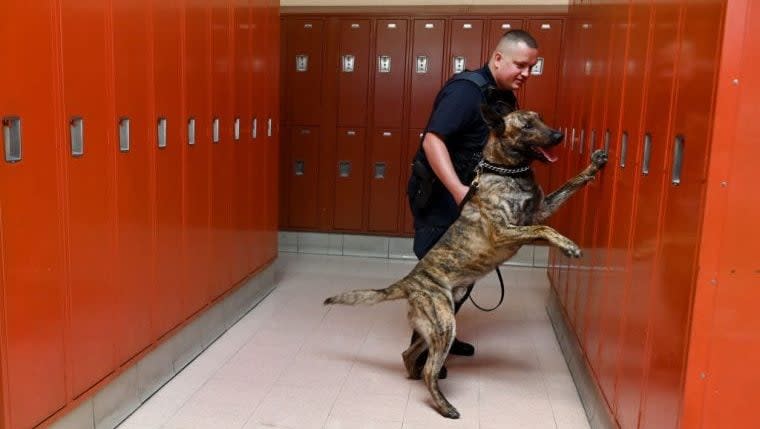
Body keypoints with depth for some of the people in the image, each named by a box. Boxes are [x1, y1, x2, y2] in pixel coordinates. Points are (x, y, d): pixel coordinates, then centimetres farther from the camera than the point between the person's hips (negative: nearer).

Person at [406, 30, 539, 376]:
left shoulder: (504, 97, 8)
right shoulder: (466, 90, -21)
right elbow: (432, 140, -30)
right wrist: (458, 189, -40)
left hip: (468, 196, 9)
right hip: (439, 195, -9)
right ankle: (421, 351, 11)